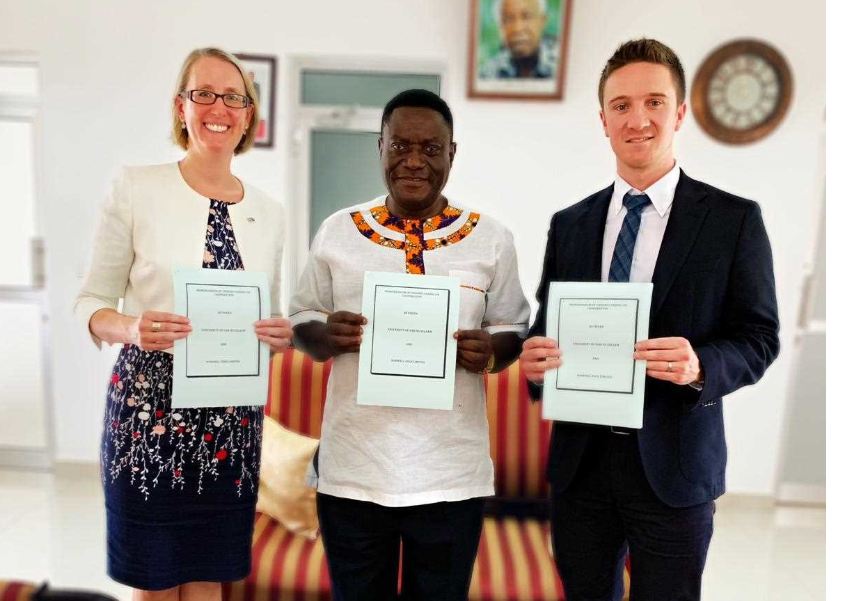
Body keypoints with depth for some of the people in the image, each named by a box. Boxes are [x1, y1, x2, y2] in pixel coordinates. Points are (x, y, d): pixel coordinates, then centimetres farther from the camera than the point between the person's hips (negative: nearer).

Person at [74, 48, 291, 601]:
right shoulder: (136, 188, -4)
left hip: (234, 417, 3)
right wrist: (131, 328, -20)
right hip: (148, 407, -2)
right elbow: (91, 303, 0)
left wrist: (280, 336, -9)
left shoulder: (269, 212, 5)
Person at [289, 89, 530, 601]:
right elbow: (302, 321, 8)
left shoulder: (491, 239, 0)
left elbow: (515, 329, 7)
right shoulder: (338, 232, 2)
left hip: (450, 473, 0)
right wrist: (327, 335, -15)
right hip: (352, 469, 1)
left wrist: (491, 351, -15)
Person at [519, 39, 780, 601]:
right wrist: (536, 355, -13)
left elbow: (759, 337, -3)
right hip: (580, 457, 3)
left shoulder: (734, 219, -3)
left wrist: (702, 365, -23)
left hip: (672, 464, -2)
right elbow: (547, 326, 9)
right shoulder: (569, 224, 6)